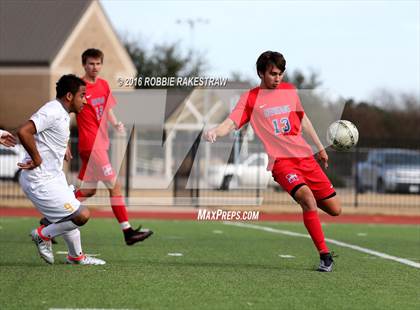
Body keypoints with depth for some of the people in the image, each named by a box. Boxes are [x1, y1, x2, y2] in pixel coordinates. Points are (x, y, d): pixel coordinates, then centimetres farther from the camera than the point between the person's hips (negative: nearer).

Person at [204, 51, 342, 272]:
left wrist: (320, 147, 32)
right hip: (280, 161, -5)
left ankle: (302, 194, 37)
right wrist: (215, 131, -34)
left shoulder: (289, 90, 14)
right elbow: (231, 123, -12)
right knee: (307, 198, -30)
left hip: (305, 156, 5)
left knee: (334, 209, 4)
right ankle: (324, 255, -22)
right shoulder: (250, 98, 0)